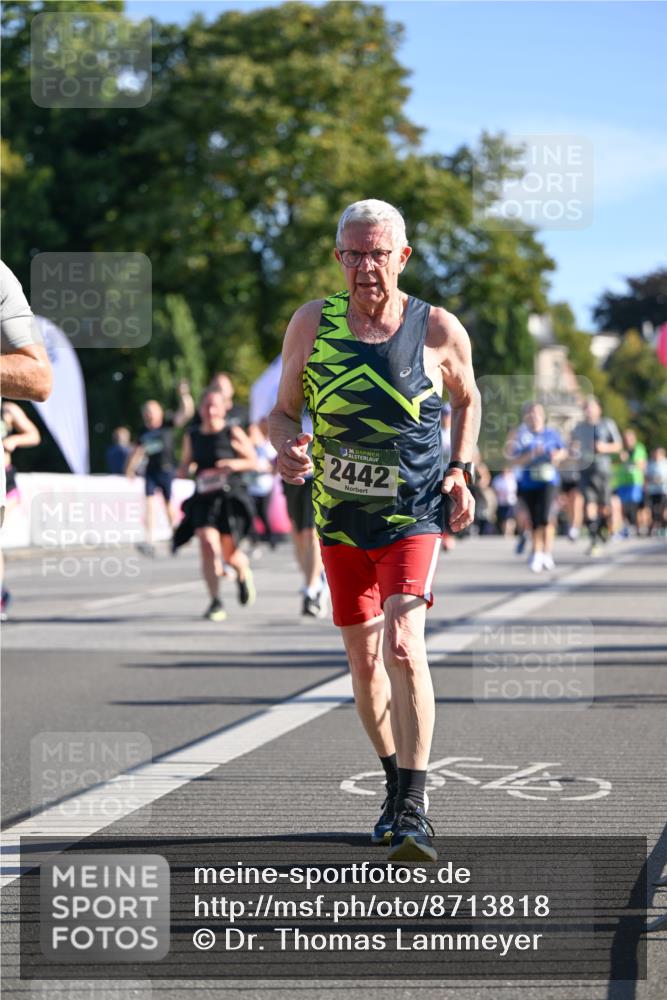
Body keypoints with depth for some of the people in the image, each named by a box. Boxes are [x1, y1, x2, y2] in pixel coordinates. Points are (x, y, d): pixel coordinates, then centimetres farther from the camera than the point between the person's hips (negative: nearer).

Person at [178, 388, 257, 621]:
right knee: (208, 545, -17)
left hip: (231, 497, -2)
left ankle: (244, 575, 38)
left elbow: (253, 461, 4)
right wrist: (184, 469, -1)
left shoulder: (233, 433, -1)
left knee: (229, 553, 0)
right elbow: (185, 464, 24)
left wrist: (235, 464, -16)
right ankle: (215, 602, -13)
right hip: (204, 498, 2)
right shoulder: (192, 437, 10)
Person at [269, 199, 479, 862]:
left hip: (413, 515, -3)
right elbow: (283, 411, 4)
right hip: (339, 517, 3)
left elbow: (465, 398, 13)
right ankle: (396, 784, 32)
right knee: (363, 661, 11)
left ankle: (414, 809, -19)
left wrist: (460, 472, 0)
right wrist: (287, 448, -18)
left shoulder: (440, 331, -7)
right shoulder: (312, 324, -3)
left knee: (403, 647, -21)